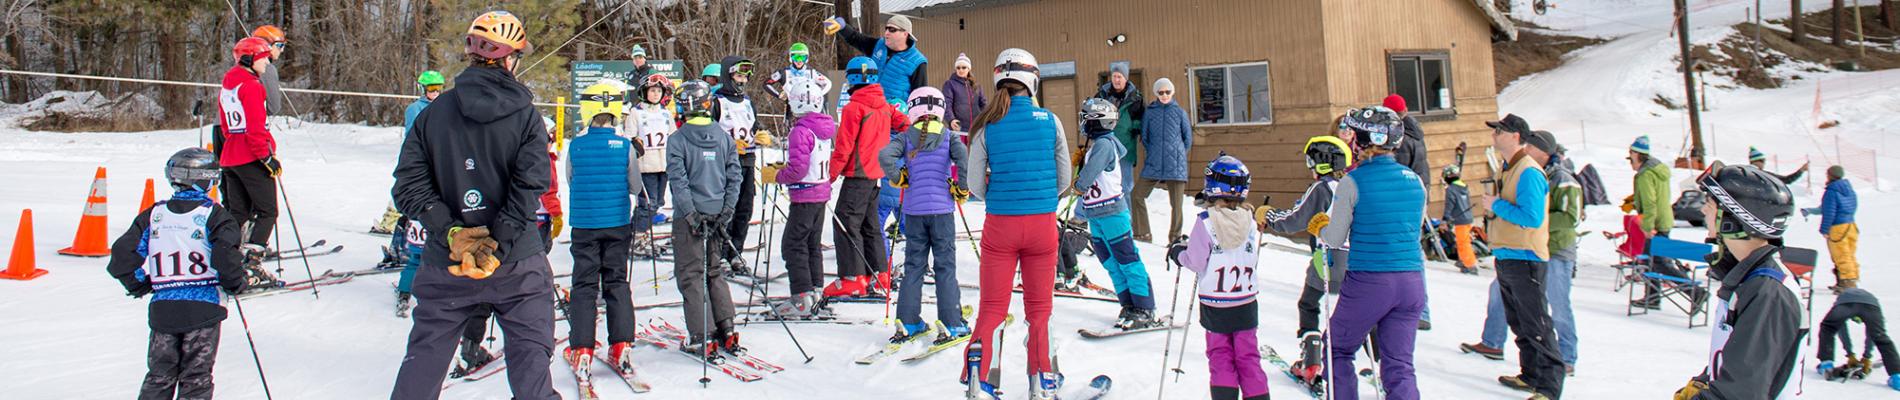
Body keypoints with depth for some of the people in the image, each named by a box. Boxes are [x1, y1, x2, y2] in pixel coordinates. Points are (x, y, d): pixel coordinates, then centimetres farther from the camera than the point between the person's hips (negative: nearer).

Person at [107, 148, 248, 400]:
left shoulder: (154, 215, 7)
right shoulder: (212, 214, -7)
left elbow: (122, 255, 5)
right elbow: (226, 256, -19)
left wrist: (140, 287, 19)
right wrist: (235, 284, 0)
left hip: (163, 308, 4)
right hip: (203, 307, -4)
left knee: (160, 375, 17)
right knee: (196, 378, 4)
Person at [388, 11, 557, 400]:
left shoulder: (433, 113, 1)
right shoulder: (526, 116, -6)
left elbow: (410, 186, -5)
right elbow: (529, 187, -16)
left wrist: (453, 234, -9)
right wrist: (496, 245, -16)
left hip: (446, 265, 3)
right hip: (517, 265, -2)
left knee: (425, 355, 16)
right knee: (530, 355, 5)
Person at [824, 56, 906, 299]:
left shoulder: (853, 108, -14)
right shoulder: (884, 106, 8)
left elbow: (844, 147, -15)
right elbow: (905, 123, 14)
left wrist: (831, 174, -8)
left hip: (858, 174, -8)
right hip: (876, 174, 8)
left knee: (846, 224, -3)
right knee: (870, 226, 16)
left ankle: (852, 279, -6)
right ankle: (878, 279, 17)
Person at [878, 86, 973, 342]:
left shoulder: (907, 137, 2)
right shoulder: (948, 136, -1)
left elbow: (884, 156, -13)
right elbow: (964, 158, -17)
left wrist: (898, 179, 1)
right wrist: (961, 187, -5)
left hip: (914, 210, 2)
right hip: (942, 209, -1)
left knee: (913, 266, 11)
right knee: (945, 266, 4)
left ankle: (908, 323, 13)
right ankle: (952, 324, 5)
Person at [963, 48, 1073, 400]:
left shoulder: (986, 124, -4)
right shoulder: (1049, 120, -4)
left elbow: (975, 185, -1)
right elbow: (1065, 180, 3)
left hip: (1000, 225, 0)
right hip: (1043, 225, 0)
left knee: (991, 308, 10)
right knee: (1039, 308, 14)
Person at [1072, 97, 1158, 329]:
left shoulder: (1104, 144, -15)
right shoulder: (1093, 145, 14)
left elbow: (1089, 173, -24)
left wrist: (1077, 186, -6)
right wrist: (1082, 207, 22)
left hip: (1112, 212, -9)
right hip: (1096, 215, 9)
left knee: (1127, 261, -5)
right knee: (1111, 263, 11)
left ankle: (1145, 311, -1)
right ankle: (1129, 307, 17)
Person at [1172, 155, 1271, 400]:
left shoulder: (1206, 222, -16)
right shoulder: (1249, 221, -4)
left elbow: (1196, 262, -13)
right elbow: (1253, 260, 6)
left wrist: (1178, 252, 7)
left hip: (1215, 305, -3)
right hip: (1246, 303, 3)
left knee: (1220, 357, 8)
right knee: (1248, 357, 11)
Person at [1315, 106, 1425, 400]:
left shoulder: (1353, 182, -10)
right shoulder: (1414, 180, 6)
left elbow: (1335, 240, -7)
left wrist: (1322, 227, 16)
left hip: (1368, 282, -5)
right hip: (1412, 282, 5)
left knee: (1337, 351, 16)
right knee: (1399, 367, 10)